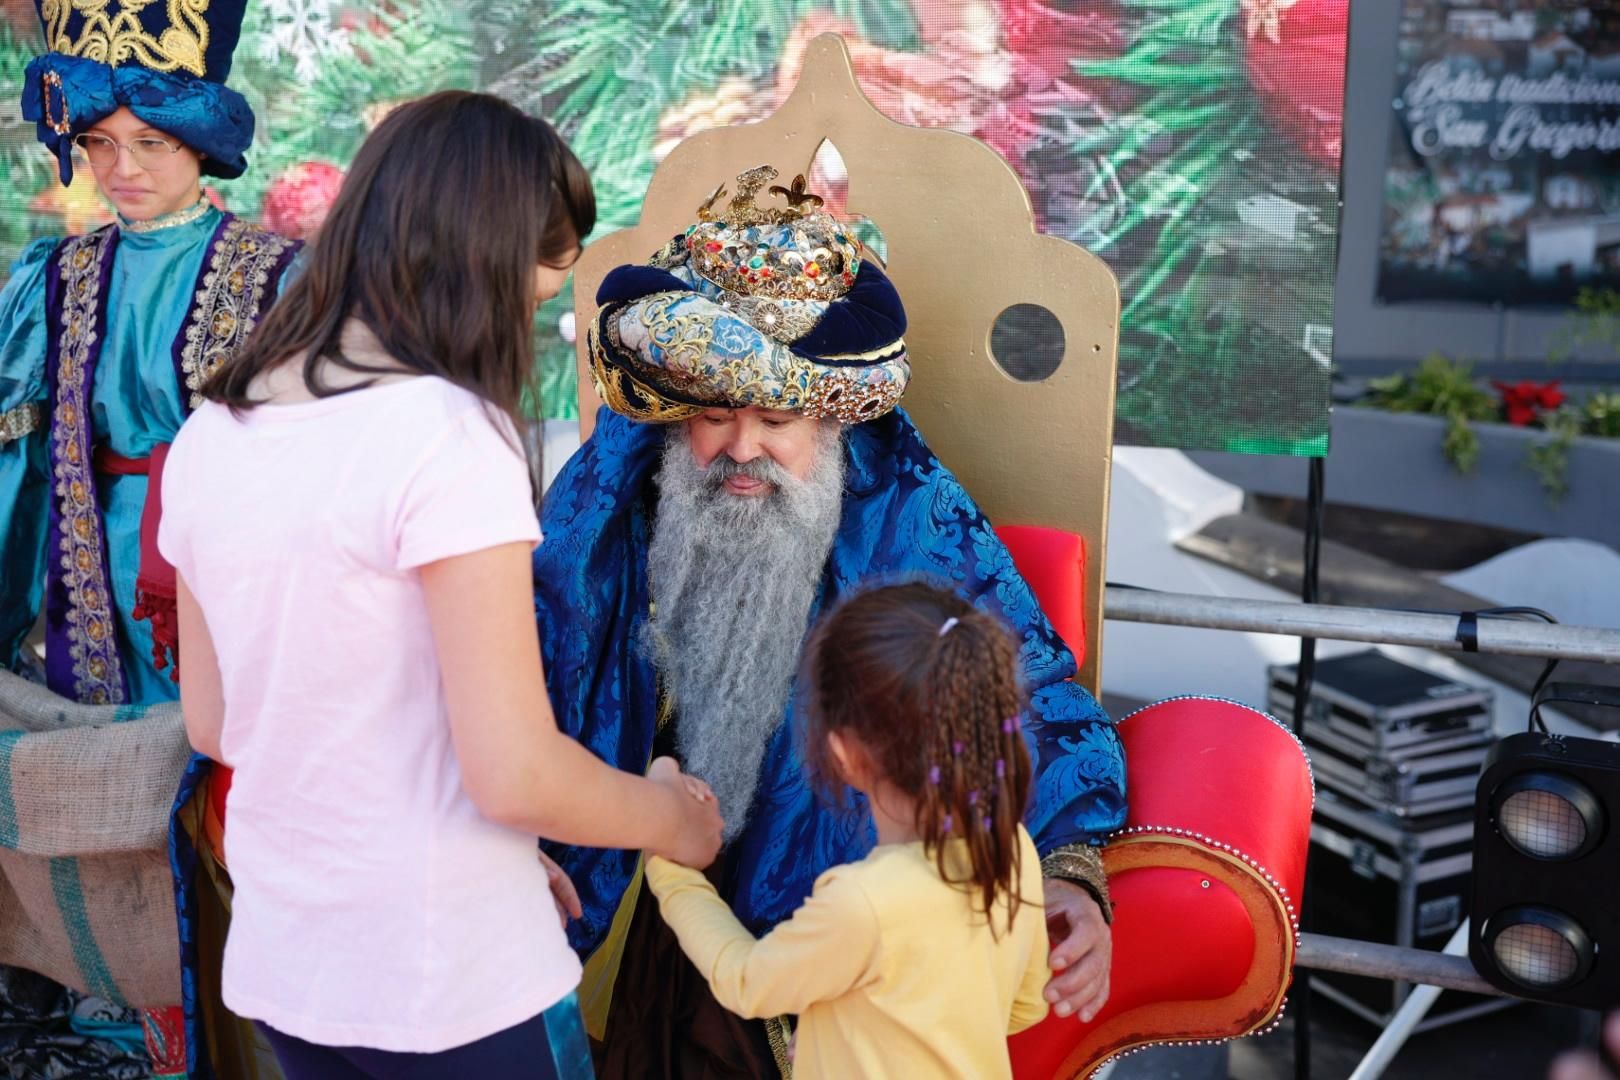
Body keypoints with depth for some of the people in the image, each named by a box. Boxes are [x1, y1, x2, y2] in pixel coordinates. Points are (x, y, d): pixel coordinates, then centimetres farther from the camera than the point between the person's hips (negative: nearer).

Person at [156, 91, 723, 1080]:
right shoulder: (445, 432, -21)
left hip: (281, 970, 7)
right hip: (453, 993, -6)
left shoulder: (211, 432, 1)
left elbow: (213, 722, 10)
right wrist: (671, 820, -2)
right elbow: (515, 774, -22)